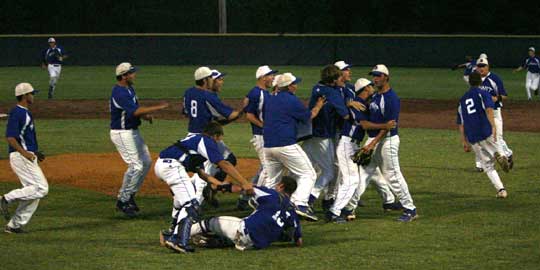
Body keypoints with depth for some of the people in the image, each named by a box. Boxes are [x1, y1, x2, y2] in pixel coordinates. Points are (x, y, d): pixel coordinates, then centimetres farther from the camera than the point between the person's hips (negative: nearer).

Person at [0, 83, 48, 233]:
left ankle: (14, 225, 7)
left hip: (28, 156, 10)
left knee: (34, 193, 7)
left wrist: (35, 152, 19)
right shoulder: (17, 113, -14)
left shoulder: (26, 113, 18)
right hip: (20, 157, -10)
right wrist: (24, 153, -26)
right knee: (41, 188, -15)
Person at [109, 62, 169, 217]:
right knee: (136, 165, -12)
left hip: (133, 132, 10)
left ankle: (129, 195, 22)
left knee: (146, 162, 13)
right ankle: (123, 201, -2)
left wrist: (146, 116, -4)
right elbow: (135, 111, -32)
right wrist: (158, 108, -28)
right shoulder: (119, 93, -23)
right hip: (122, 133, -10)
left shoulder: (129, 89, 10)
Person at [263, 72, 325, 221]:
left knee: (271, 180, 18)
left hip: (268, 146, 7)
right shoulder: (292, 100, -8)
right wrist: (319, 105, 19)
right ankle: (300, 204, -16)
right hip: (286, 146, -7)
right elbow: (309, 116, 1)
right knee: (308, 175, 0)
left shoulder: (270, 100, 14)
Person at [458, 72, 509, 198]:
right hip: (486, 132, -4)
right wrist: (493, 127, -23)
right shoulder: (483, 94, 7)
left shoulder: (462, 100, 21)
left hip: (472, 138, 4)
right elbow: (489, 109, -13)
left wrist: (464, 142, 22)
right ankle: (498, 155, -23)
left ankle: (501, 189, -7)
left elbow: (461, 124, 20)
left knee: (488, 165, 9)